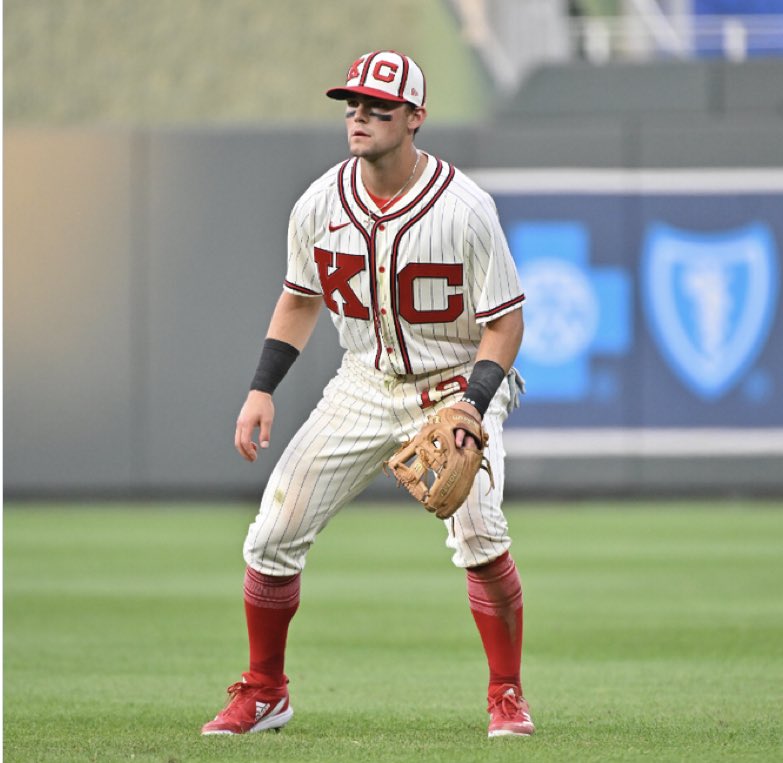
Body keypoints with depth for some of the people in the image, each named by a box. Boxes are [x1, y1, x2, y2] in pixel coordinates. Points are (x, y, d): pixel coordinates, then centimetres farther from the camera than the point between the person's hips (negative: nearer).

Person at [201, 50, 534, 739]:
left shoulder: (464, 208, -20)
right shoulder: (321, 204, -6)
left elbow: (506, 322, -15)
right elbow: (300, 300, 11)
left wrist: (471, 407, -29)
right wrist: (262, 389, 1)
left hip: (458, 382, -4)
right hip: (365, 384, 5)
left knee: (478, 529, -27)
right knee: (273, 534, -3)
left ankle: (507, 696, -8)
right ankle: (264, 693, 18)